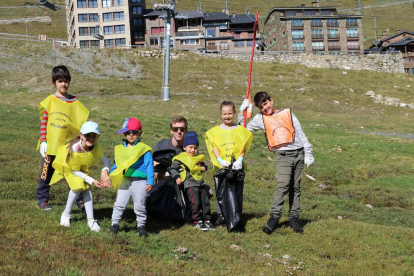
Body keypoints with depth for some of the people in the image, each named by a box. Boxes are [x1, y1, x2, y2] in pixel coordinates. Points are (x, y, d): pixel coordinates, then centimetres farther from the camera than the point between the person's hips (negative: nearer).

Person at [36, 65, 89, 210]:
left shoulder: (74, 102, 4)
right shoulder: (49, 100, -2)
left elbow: (82, 121, 7)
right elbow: (43, 122, -3)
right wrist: (43, 141, -8)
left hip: (69, 144, 2)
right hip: (51, 144, -1)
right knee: (46, 172, 7)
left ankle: (79, 200, 15)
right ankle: (42, 200, 20)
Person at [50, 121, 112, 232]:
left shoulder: (97, 147, -26)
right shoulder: (74, 149, -39)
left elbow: (106, 161, -10)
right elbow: (74, 170, -26)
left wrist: (104, 172, -32)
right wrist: (92, 181, -28)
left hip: (83, 169, 4)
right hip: (68, 167, -4)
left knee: (87, 188, -13)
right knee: (78, 186, -24)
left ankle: (91, 220, -7)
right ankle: (66, 214, -2)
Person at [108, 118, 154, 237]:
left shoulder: (144, 149, -5)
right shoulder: (120, 149, 7)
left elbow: (149, 167, -5)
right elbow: (115, 165, 17)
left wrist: (150, 182, -9)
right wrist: (111, 178, 11)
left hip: (140, 182, -3)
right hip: (124, 181, 3)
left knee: (140, 207, 7)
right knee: (119, 204, 7)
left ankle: (141, 226, 20)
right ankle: (115, 224, 17)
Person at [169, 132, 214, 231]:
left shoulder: (198, 157, 16)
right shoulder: (180, 158, -2)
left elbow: (203, 164, 32)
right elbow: (173, 168, -1)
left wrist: (204, 167, 9)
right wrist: (177, 177, -13)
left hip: (201, 183, 7)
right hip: (190, 184, -6)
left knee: (205, 202, 7)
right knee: (195, 202, -12)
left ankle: (207, 220, 17)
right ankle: (197, 221, -1)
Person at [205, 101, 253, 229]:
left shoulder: (240, 130, 10)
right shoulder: (215, 131, 10)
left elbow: (243, 147, 3)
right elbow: (214, 147, 2)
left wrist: (239, 160, -14)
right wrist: (219, 160, -15)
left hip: (236, 166, 0)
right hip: (220, 166, 0)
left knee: (237, 191, 1)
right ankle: (221, 216, 7)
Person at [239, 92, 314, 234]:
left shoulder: (287, 113, 11)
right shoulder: (260, 118, 9)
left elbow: (300, 133, 12)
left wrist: (308, 152, 9)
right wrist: (242, 111, 7)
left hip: (299, 153, 2)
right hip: (283, 155, -2)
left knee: (295, 187, 5)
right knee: (283, 185, -19)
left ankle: (294, 217, 10)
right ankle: (274, 216, -17)